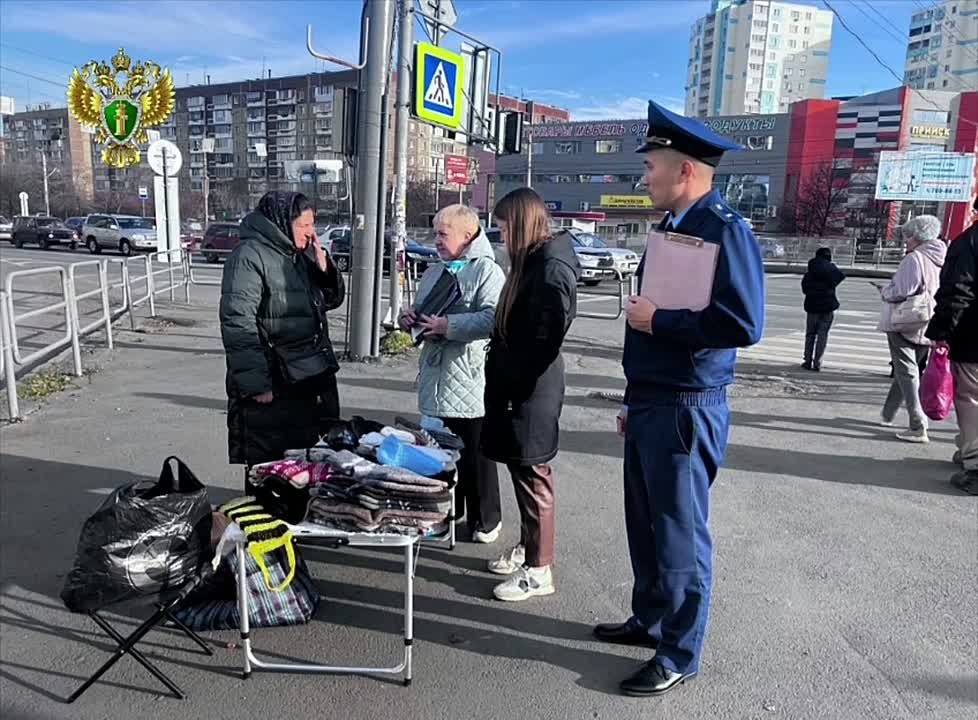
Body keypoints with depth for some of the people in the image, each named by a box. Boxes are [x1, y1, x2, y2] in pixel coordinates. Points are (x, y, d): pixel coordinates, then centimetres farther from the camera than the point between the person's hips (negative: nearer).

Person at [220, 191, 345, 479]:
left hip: (315, 379, 8)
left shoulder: (303, 254, 11)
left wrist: (324, 268, 0)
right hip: (273, 387, -8)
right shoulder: (249, 256, -14)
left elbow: (332, 299, 20)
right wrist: (256, 384, -22)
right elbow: (237, 324, -19)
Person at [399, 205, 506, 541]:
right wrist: (411, 317, 4)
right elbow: (422, 309, 26)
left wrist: (448, 324, -24)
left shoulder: (487, 271, -9)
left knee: (474, 454, 5)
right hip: (436, 377, 7)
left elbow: (492, 319, -23)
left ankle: (486, 520, 22)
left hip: (470, 379, -7)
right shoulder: (434, 272, 15)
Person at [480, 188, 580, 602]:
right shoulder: (530, 261, 14)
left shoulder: (552, 266, -16)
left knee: (533, 475, 0)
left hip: (532, 389, -9)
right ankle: (527, 548, 33)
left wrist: (515, 386, -18)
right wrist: (500, 371, 11)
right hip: (514, 384, 9)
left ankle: (538, 570, 12)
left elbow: (546, 336, -22)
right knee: (521, 471, 17)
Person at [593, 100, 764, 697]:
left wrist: (657, 319, -17)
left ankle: (679, 656, 21)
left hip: (685, 411, -9)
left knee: (680, 535, 4)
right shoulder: (673, 227, 13)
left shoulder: (723, 227, -16)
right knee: (646, 525, 19)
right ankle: (649, 620, 38)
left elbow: (743, 324, -25)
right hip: (650, 405, 9)